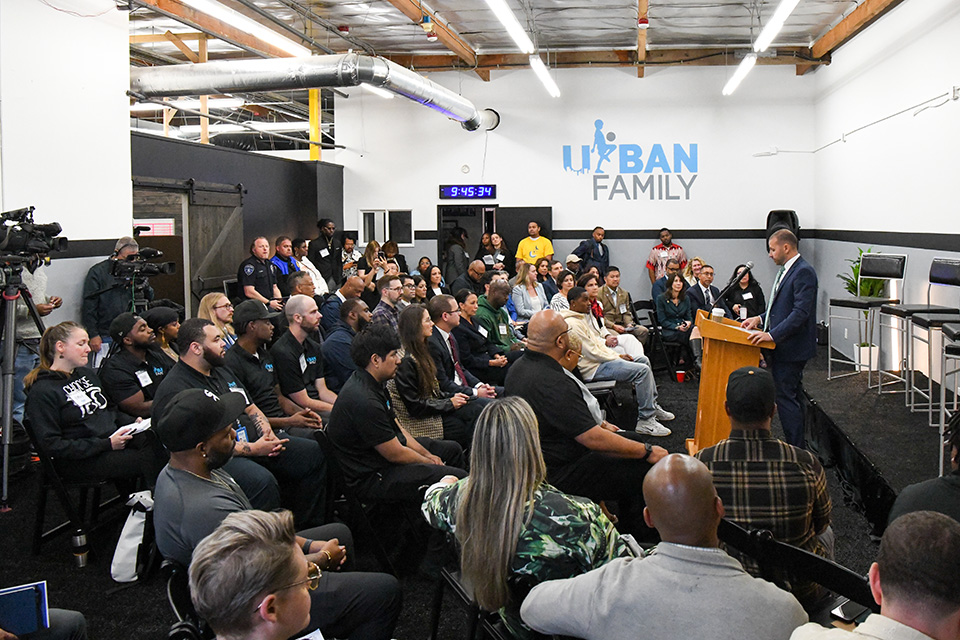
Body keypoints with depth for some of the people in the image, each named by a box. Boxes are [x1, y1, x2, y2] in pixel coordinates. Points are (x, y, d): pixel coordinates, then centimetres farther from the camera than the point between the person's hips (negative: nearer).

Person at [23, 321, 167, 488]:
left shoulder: (88, 374, 18)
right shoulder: (41, 391, -7)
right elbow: (52, 446, -13)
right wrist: (107, 444, -18)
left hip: (112, 440, 7)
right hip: (80, 461, -7)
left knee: (150, 437, -25)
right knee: (145, 459, -27)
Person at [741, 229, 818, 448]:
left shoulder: (804, 272, -16)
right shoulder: (786, 270, 16)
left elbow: (801, 312, -24)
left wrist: (772, 335, -29)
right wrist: (760, 318, 7)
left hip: (791, 348, -10)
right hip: (782, 347, 10)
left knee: (785, 397, -8)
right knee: (791, 397, 16)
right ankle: (799, 447, 25)